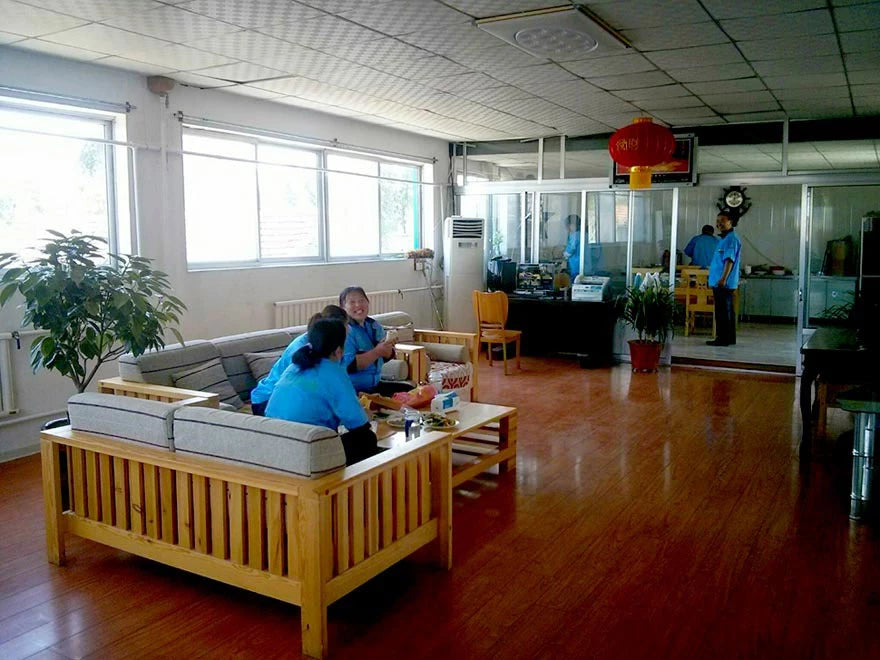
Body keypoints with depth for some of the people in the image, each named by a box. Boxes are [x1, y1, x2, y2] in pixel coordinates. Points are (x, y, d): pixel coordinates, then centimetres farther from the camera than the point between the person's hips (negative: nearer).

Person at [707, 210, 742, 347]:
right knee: (726, 310, 13)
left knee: (723, 311, -7)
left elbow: (729, 260, -21)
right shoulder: (724, 239, 19)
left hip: (724, 283, -10)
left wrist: (723, 279, -28)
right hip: (719, 283, 10)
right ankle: (729, 338, 20)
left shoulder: (732, 239, -12)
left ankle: (723, 339, -4)